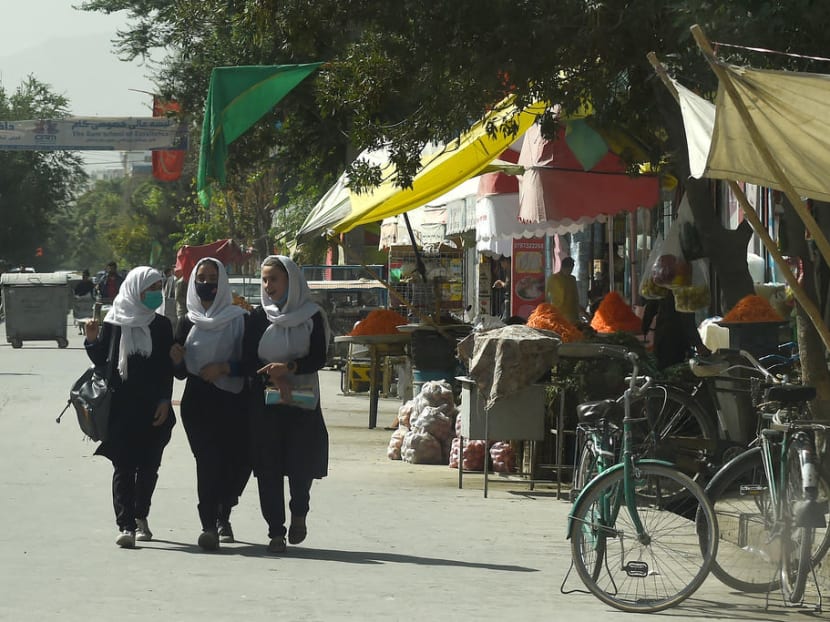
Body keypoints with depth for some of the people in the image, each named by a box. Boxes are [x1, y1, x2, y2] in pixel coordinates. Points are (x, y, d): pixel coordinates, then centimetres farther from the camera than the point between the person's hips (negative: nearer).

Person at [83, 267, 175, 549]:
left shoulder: (161, 325, 8)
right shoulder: (113, 324, 1)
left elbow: (168, 367, 7)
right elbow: (101, 362, 3)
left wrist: (164, 401, -2)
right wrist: (93, 341, -14)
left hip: (154, 409, 2)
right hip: (122, 408, -2)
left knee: (149, 465, 7)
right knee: (124, 467, -6)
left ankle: (140, 517, 23)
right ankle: (125, 525, -11)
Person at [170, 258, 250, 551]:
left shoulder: (239, 320, 3)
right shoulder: (187, 323, 10)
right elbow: (180, 373, 12)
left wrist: (225, 368, -15)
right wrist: (176, 360, -9)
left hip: (233, 403, 0)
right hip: (198, 403, 0)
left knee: (238, 461, 2)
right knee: (208, 460, -15)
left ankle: (222, 515, 29)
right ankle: (209, 524, -18)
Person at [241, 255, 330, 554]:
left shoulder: (311, 316, 2)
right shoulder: (258, 317, 7)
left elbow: (318, 359, -4)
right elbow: (247, 361, 3)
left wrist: (289, 367, -21)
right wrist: (273, 377, -15)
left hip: (302, 400, -1)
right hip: (264, 402, 1)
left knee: (301, 462, -6)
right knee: (268, 468, -3)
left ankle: (299, 514, 23)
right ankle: (276, 531, 4)